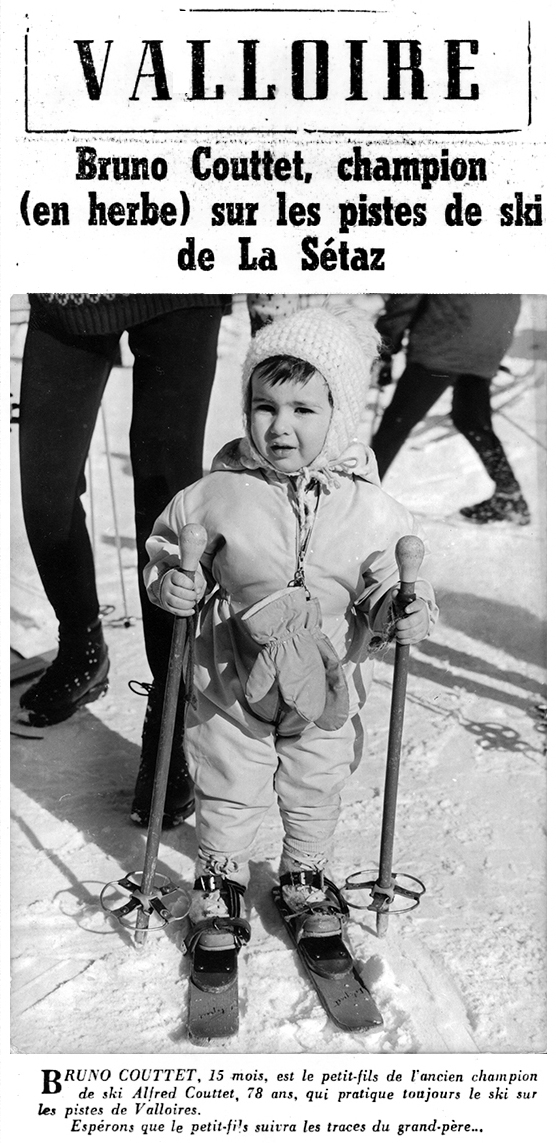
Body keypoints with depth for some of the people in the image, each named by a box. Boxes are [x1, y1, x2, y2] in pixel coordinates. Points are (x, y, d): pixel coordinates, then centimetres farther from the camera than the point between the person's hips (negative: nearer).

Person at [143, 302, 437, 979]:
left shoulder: (368, 509, -13)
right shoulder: (218, 493, -15)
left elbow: (385, 587, -1)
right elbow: (165, 540, 2)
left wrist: (404, 612, -22)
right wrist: (168, 579, -18)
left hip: (326, 686, 1)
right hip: (232, 681, -1)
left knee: (315, 796, 20)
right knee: (228, 796, 15)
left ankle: (305, 878, 47)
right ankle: (218, 886, 41)